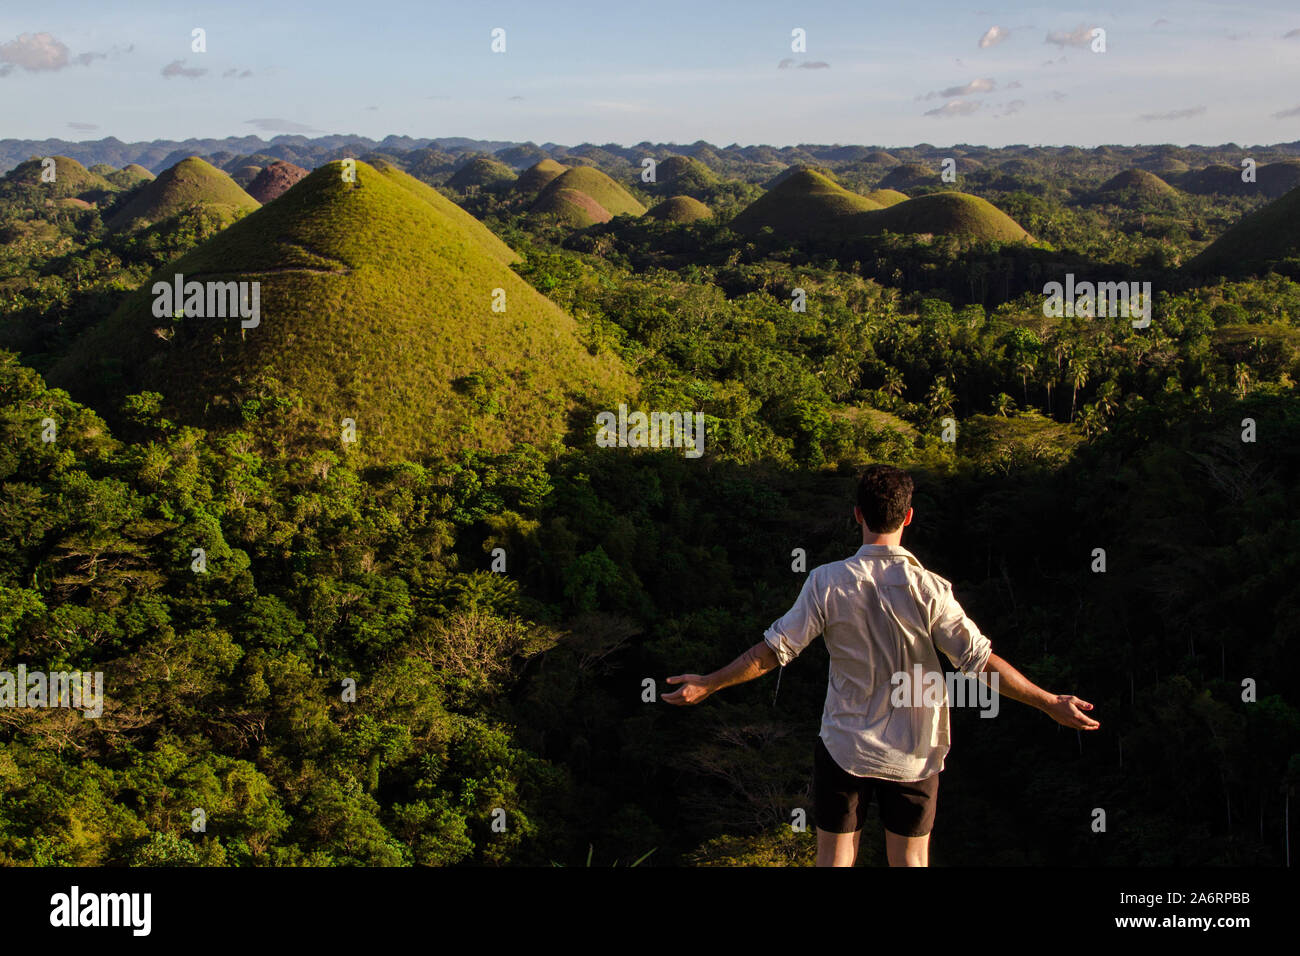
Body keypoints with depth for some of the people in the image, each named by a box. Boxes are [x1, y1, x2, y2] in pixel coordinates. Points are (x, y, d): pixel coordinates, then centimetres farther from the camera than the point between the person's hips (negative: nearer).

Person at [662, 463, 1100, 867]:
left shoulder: (827, 582, -13)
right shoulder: (929, 589, -14)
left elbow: (773, 650, -10)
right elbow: (981, 660, -14)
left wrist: (707, 685, 2)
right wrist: (1050, 703, -5)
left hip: (844, 750, 0)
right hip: (914, 756, 0)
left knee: (833, 860, 11)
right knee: (910, 861, 13)